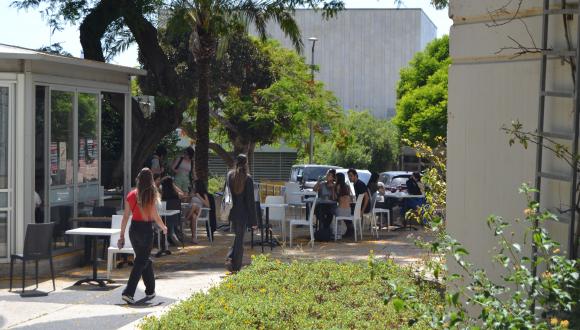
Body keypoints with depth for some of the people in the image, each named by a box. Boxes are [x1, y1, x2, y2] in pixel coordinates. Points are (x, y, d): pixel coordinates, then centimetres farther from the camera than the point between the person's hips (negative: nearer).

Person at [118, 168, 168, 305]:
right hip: (146, 229, -5)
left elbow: (125, 217, 2)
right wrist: (163, 227, 8)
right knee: (141, 262, -1)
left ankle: (150, 291, 28)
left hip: (134, 229, 5)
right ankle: (128, 292, -11)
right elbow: (155, 216, -10)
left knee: (145, 259, 20)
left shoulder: (131, 195, 2)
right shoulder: (151, 195, -9)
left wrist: (122, 235, 7)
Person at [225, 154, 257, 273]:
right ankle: (236, 266, 4)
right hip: (243, 213, -4)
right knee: (240, 239, 3)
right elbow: (250, 200, -10)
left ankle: (230, 258, 7)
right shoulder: (247, 178, -12)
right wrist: (253, 220, -6)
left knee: (237, 236, 21)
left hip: (232, 212, 4)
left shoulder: (230, 175, 0)